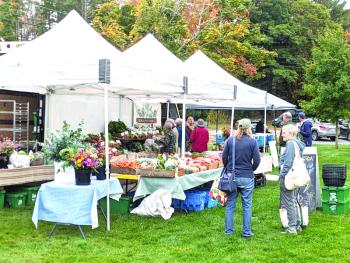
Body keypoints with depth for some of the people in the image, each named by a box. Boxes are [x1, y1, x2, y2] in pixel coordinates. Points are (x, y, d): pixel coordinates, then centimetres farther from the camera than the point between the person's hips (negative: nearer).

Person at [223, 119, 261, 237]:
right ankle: (247, 232, 12)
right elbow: (257, 160, -6)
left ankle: (228, 230, 16)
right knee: (247, 205, 8)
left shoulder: (230, 140, -2)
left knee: (230, 205, 11)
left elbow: (224, 157, 1)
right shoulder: (252, 141, -7)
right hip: (247, 178, -2)